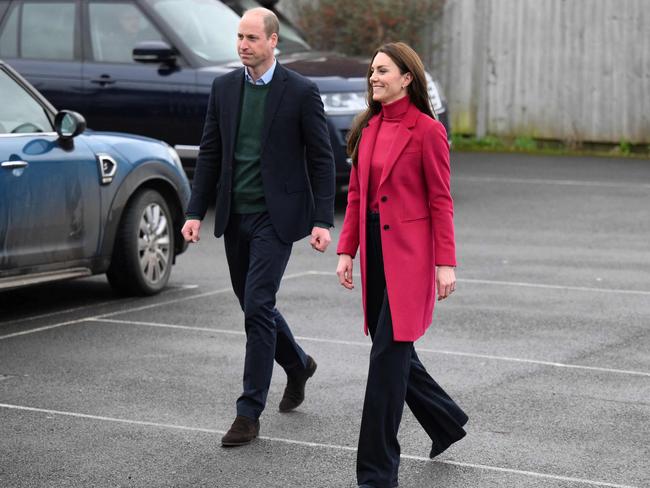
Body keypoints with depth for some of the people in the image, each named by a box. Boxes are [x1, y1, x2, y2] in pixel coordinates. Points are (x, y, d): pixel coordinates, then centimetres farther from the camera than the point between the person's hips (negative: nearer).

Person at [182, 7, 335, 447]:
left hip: (276, 215, -5)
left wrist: (323, 221, -11)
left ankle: (249, 413, -5)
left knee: (257, 307, -11)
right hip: (235, 216, 5)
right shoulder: (224, 87, 5)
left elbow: (321, 159, -6)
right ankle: (298, 365, 42)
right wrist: (196, 212, 2)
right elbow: (210, 154, 9)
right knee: (255, 306, 15)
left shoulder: (301, 92, -8)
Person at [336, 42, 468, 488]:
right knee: (394, 350, 15)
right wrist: (346, 250, 8)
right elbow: (356, 195, 14)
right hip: (374, 250, 7)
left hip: (409, 254, -7)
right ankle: (447, 422, 38)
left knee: (389, 354, -8)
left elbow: (440, 201, -10)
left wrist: (446, 263, -13)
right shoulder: (368, 128, 11)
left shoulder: (426, 130, -9)